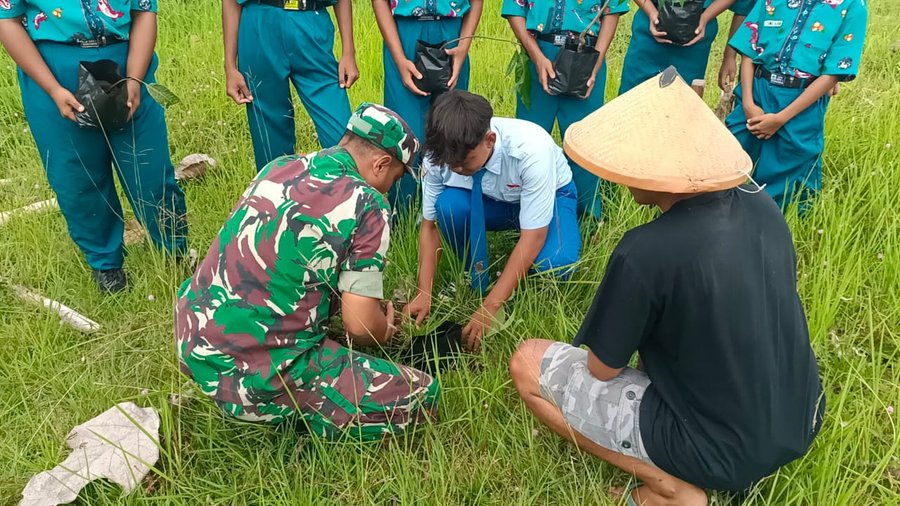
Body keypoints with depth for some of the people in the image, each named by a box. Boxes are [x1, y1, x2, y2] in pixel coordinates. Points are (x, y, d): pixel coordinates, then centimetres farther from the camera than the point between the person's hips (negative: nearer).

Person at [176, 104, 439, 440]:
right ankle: (278, 412, -2)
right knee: (421, 397, -2)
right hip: (259, 377, -8)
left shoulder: (276, 168, 8)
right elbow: (360, 324, -13)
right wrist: (384, 330, 12)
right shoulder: (366, 205, -12)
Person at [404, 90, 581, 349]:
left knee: (555, 263, -35)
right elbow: (430, 224, -15)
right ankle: (477, 280, -4)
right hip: (490, 200, 3)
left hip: (550, 197, -3)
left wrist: (490, 307, -36)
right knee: (448, 205, -31)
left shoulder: (532, 148, -38)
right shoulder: (438, 155, -27)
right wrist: (424, 293, -24)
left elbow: (533, 237, -34)